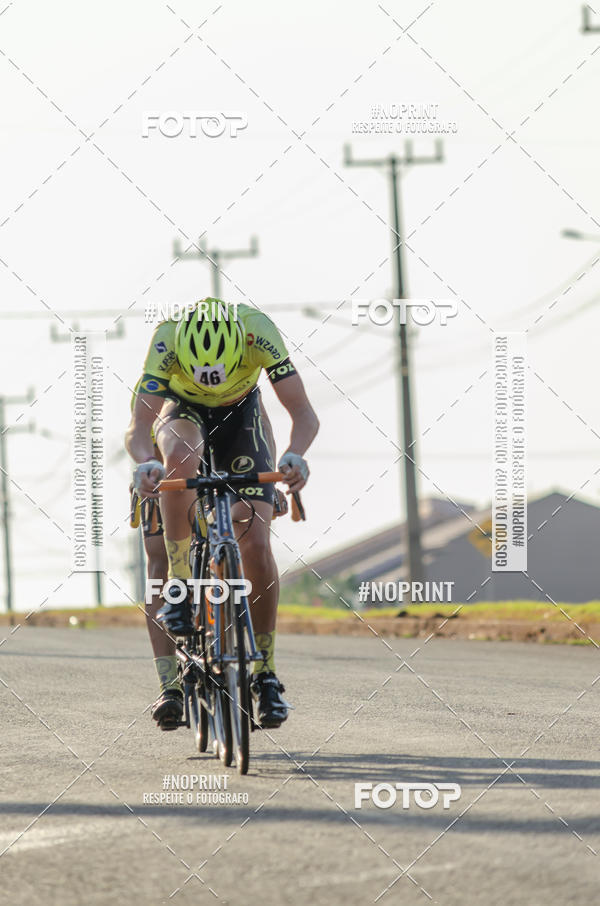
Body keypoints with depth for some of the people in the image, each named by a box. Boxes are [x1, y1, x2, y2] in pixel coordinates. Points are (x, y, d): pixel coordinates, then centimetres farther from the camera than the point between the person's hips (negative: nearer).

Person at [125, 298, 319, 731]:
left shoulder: (258, 331, -35)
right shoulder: (168, 339, -36)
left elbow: (305, 414, -34)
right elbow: (138, 431, -39)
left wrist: (294, 454, -55)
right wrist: (146, 462, -61)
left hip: (241, 412, 1)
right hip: (181, 411, -1)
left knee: (256, 545, -16)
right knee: (181, 459, -38)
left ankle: (266, 672, 2)